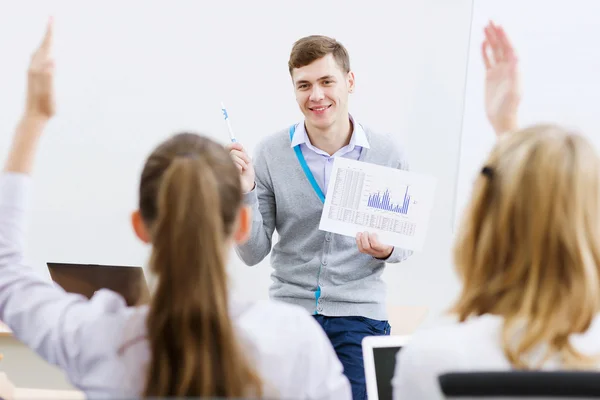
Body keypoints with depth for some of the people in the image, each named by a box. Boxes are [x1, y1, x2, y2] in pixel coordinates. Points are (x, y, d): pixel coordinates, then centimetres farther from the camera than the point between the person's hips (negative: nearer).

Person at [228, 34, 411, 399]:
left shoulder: (387, 152, -2)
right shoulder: (272, 153, -3)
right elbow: (254, 254, -1)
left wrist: (386, 250, -14)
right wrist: (245, 192, -16)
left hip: (360, 314, 0)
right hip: (290, 310, 0)